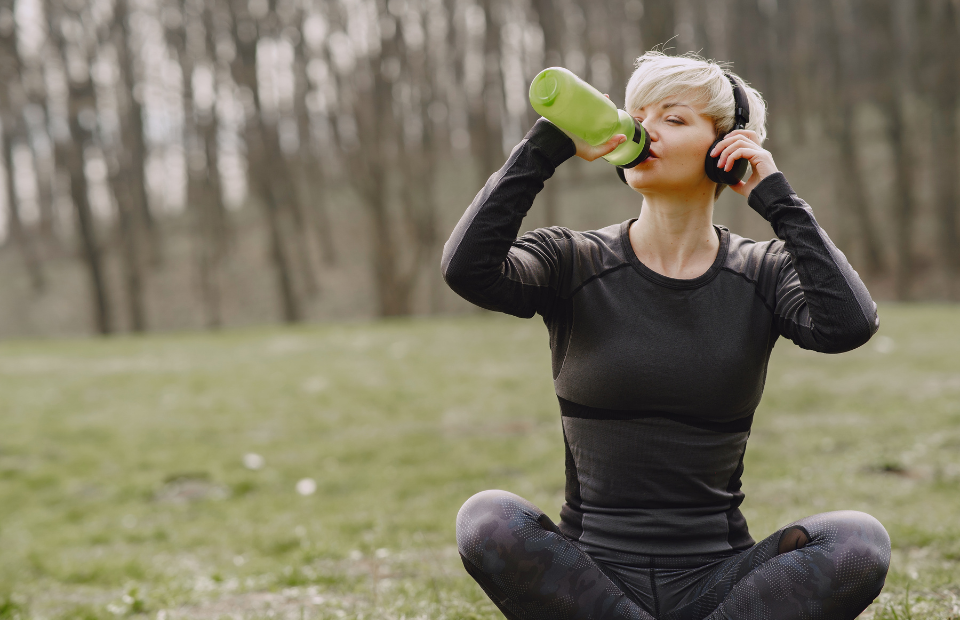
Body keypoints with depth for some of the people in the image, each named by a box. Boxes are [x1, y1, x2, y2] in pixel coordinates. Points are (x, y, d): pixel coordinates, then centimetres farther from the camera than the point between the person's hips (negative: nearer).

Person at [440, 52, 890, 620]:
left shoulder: (763, 274, 4)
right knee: (487, 520, -31)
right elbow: (467, 269, -19)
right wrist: (547, 147, -16)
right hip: (588, 574, 0)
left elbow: (850, 324, -17)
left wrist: (777, 199, -11)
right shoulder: (575, 264, 1)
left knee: (861, 541, -26)